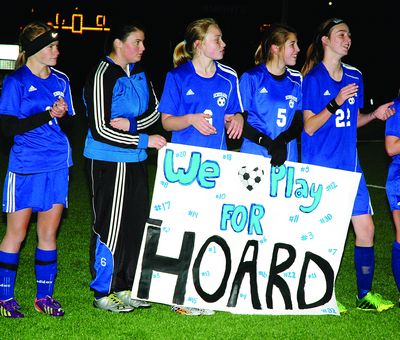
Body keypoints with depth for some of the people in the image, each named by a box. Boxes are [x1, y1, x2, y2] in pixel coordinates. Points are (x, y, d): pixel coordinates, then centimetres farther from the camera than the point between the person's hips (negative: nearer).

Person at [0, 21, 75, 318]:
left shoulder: (61, 80, 10)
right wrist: (48, 115, -18)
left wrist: (63, 115, -10)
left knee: (49, 234, 8)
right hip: (25, 167, -4)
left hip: (57, 165, 4)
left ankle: (45, 296, 17)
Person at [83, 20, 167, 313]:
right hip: (108, 162, -8)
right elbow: (100, 129, -18)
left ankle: (124, 286, 22)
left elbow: (154, 110, 9)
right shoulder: (102, 76, -15)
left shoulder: (138, 71, 9)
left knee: (137, 222, 10)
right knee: (110, 225, -2)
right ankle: (103, 292, 9)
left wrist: (132, 124, -13)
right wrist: (145, 140, -18)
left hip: (135, 161, 8)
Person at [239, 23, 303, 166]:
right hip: (254, 154, -3)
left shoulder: (296, 80, 10)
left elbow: (299, 122, 5)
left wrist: (281, 141, -15)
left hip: (288, 157, 3)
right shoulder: (251, 78, -1)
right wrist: (268, 143, -18)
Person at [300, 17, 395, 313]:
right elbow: (309, 126, -12)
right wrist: (336, 103, -23)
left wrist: (375, 115, 2)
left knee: (366, 228, 3)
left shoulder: (354, 76, 11)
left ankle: (365, 295, 13)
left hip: (349, 165, 6)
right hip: (319, 167, -6)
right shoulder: (313, 79, -8)